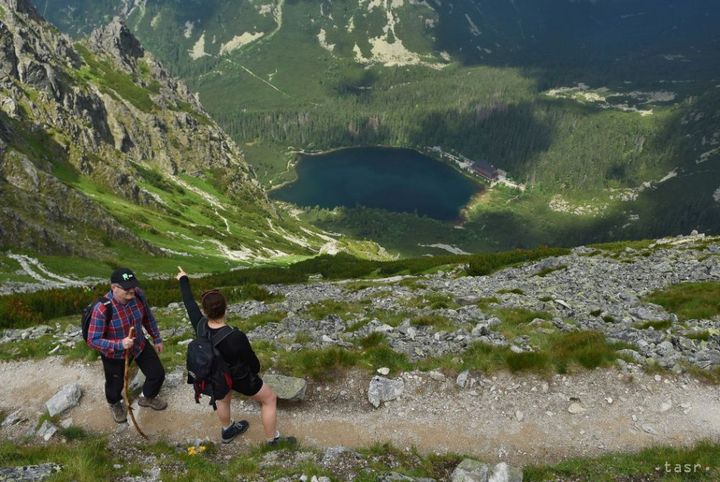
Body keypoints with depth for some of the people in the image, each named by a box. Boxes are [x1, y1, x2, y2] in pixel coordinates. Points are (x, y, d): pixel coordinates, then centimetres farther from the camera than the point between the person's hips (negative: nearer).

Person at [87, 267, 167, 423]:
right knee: (115, 384, 19)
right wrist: (120, 345, -42)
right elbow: (93, 341, -29)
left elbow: (148, 317, -2)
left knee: (158, 373, 13)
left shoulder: (138, 294, -22)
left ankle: (148, 398, 47)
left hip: (139, 344, 4)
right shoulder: (102, 309, -36)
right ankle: (115, 404, 57)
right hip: (114, 354, -4)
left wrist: (157, 338, 8)